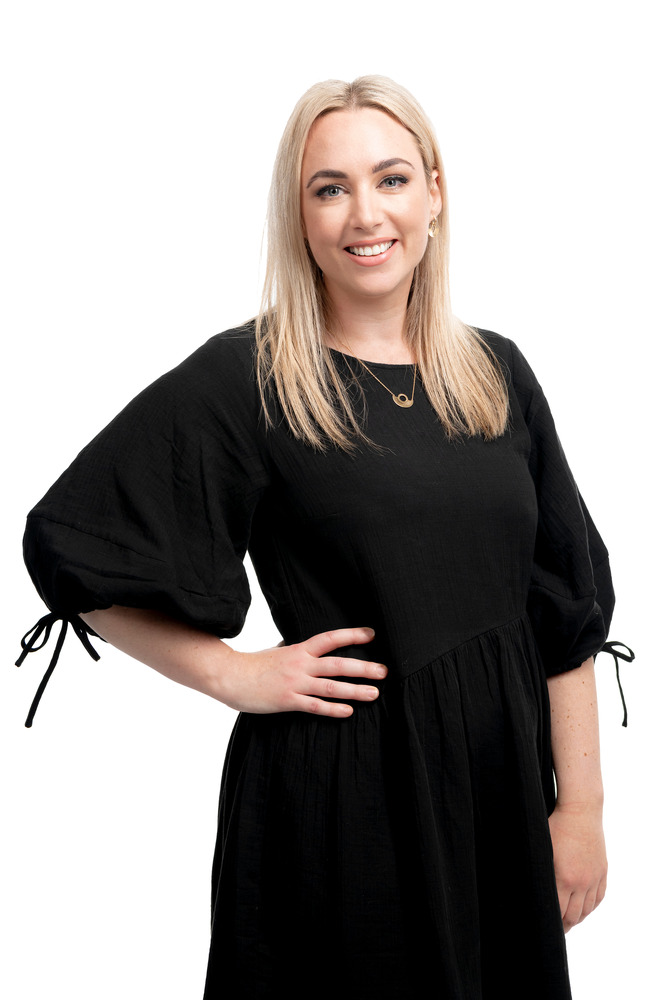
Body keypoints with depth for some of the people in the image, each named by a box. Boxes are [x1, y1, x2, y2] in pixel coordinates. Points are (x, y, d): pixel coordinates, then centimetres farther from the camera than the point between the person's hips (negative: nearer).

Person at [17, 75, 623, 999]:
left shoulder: (496, 374, 4)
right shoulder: (244, 380, -10)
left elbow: (567, 601, 5)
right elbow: (69, 547, -9)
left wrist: (582, 804, 2)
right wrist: (237, 677, -10)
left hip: (504, 783, 5)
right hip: (341, 794, -4)